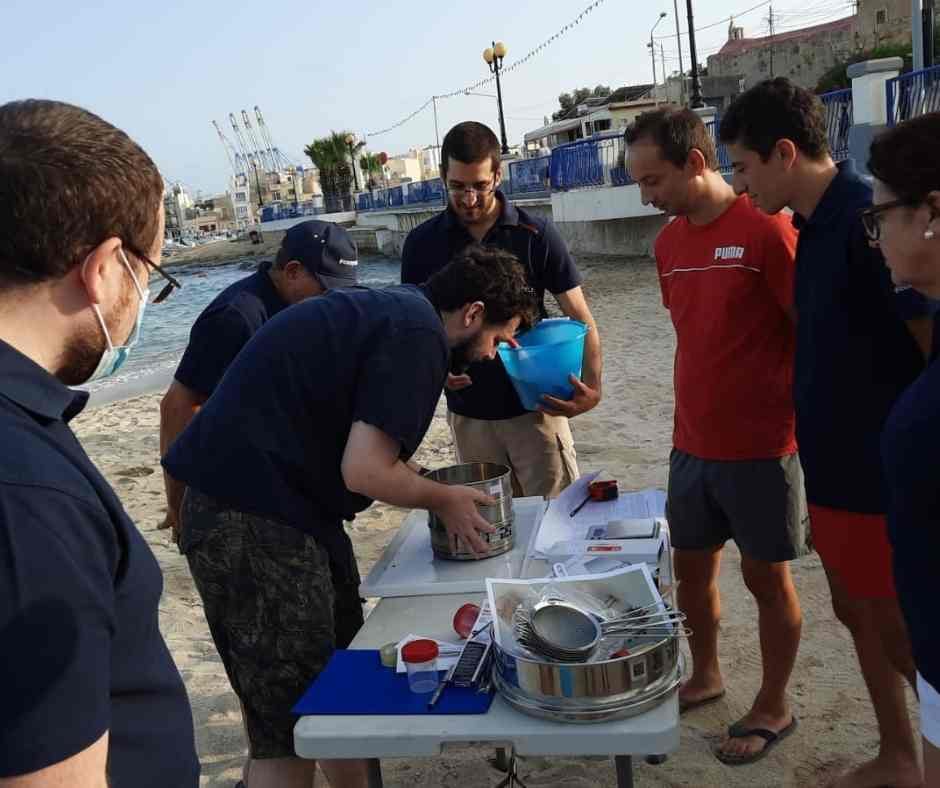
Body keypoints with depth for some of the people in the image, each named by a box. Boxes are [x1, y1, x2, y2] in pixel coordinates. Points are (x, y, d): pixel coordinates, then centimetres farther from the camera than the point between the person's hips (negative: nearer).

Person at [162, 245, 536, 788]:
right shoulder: (418, 332, -15)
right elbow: (365, 470, -22)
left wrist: (436, 491, 16)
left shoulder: (389, 309, 15)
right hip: (253, 523, -10)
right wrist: (443, 499, -5)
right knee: (290, 729, -1)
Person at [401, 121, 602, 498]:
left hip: (535, 406, -1)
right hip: (468, 414, 2)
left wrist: (591, 386, -22)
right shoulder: (423, 243, 0)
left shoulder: (536, 234, -6)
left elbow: (580, 318, -5)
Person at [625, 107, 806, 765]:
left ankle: (774, 708, 29)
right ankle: (706, 676, 41)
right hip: (693, 446, 6)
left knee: (767, 578, 9)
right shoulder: (669, 242, 6)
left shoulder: (767, 229, -15)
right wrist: (689, 425, 15)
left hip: (761, 449, -6)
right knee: (692, 568, 17)